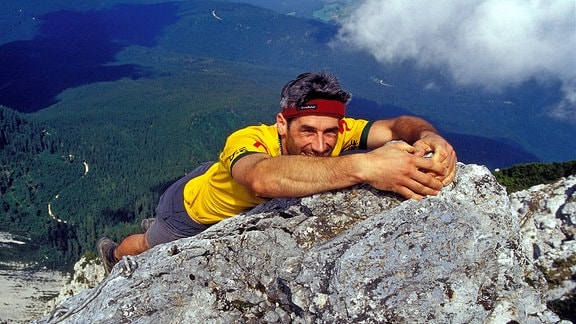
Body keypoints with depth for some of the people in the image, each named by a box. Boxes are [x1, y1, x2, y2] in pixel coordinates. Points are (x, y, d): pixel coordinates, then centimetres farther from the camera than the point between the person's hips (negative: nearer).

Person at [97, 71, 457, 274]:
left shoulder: (333, 134, -33)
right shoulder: (247, 142, -48)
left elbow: (398, 125, -42)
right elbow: (263, 177, -71)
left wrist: (429, 138, -65)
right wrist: (364, 165, -80)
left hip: (243, 210, 5)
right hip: (194, 205, -4)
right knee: (151, 247, 26)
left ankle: (157, 227, 66)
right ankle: (113, 253, 60)